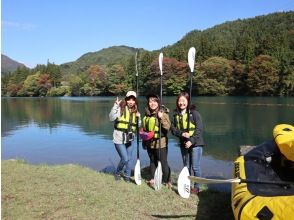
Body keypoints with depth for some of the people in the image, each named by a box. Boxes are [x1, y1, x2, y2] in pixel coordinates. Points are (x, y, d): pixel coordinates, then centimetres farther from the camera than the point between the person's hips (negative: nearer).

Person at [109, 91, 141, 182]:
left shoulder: (135, 112, 8)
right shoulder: (121, 109, -10)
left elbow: (138, 126, 14)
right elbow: (111, 118, -25)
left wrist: (139, 118, -4)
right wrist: (116, 105, -33)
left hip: (129, 140, 5)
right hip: (119, 139, -5)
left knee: (129, 159, 12)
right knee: (125, 159, -5)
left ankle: (127, 176, 32)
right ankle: (117, 173, 23)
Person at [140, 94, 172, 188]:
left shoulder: (163, 113, -10)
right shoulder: (147, 114, 7)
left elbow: (168, 127, -21)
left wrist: (162, 118, -31)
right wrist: (142, 133, 12)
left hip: (160, 143, -6)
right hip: (149, 143, 6)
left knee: (163, 163, 1)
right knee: (152, 161, 18)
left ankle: (167, 181, 16)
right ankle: (153, 179, 32)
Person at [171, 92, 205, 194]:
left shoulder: (194, 113, -11)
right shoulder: (176, 114, 3)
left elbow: (199, 129, -14)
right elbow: (173, 128, 2)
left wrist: (191, 141, -22)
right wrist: (182, 133, -17)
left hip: (195, 143, -4)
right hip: (183, 144, 5)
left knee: (195, 167, 0)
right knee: (186, 166, 15)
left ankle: (196, 186, 17)